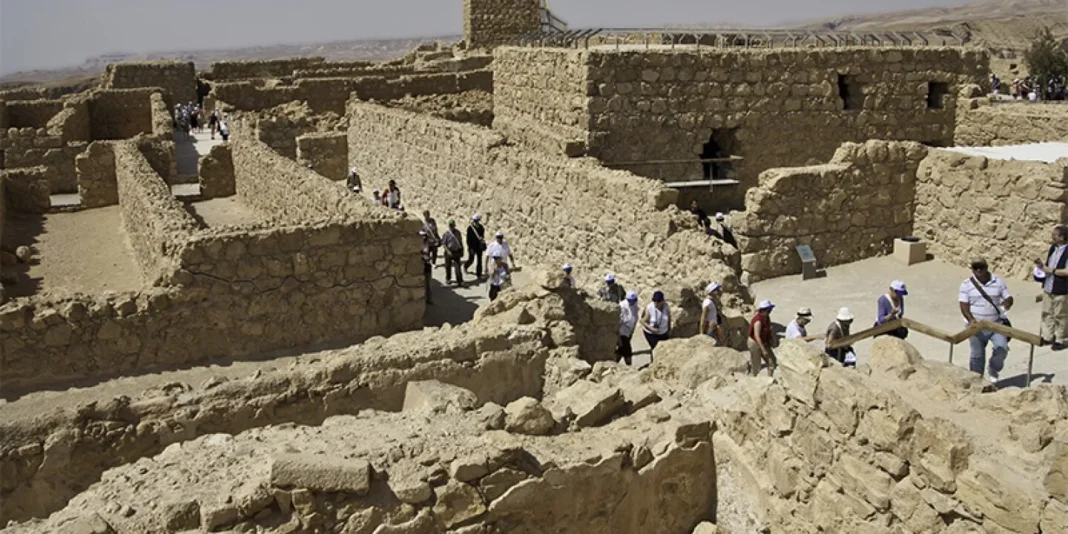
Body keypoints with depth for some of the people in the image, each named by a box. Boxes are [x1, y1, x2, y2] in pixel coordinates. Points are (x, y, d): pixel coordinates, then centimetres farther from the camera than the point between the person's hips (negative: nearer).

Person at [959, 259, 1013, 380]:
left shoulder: (998, 281, 1)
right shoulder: (966, 285, -5)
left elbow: (1009, 297, 4)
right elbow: (964, 305, -9)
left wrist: (1007, 302, -21)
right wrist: (971, 319, -25)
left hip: (996, 323, 1)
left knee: (1002, 347, -16)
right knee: (977, 355, 5)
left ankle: (993, 369, 14)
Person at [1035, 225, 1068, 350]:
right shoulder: (1053, 247, 8)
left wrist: (1051, 270, -19)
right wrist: (1042, 265, 2)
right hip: (1048, 287, 8)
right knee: (1047, 313, 15)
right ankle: (1047, 337, 26)